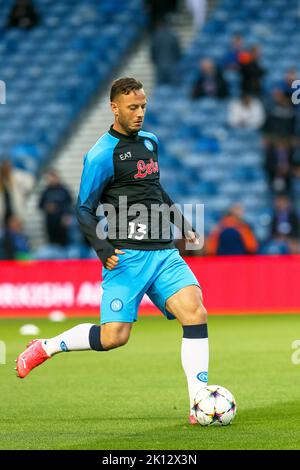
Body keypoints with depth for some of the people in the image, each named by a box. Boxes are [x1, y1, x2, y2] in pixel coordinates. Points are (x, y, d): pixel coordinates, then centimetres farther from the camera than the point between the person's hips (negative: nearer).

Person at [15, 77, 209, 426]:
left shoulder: (150, 142, 16)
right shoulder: (102, 155, -7)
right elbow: (84, 210, -5)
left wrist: (181, 224, 29)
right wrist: (102, 247, -18)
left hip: (163, 251, 6)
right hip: (127, 255, -6)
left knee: (195, 312, -14)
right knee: (113, 337, -10)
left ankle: (199, 405, -12)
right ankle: (44, 348, 16)